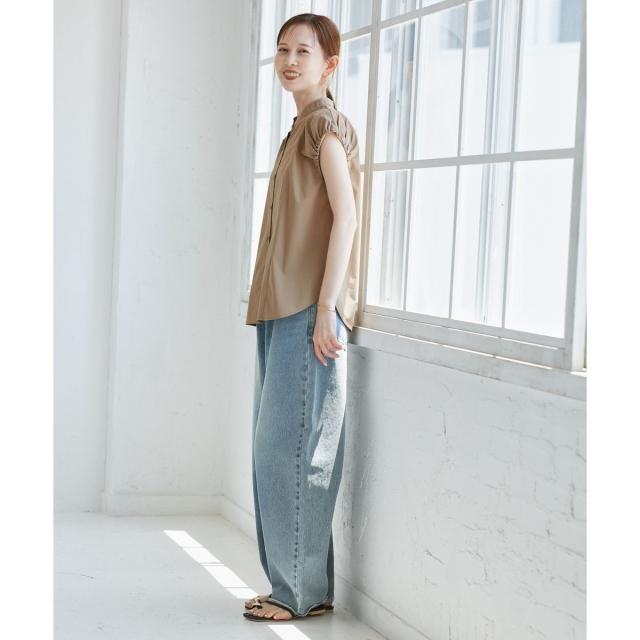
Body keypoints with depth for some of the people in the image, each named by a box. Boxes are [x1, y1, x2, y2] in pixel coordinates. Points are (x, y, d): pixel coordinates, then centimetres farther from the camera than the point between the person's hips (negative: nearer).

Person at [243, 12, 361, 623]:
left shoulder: (325, 120, -6)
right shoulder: (303, 126, 20)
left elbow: (346, 216, -15)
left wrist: (325, 310, -19)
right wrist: (278, 309, 18)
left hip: (309, 310, -10)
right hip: (281, 310, 10)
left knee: (290, 448, -8)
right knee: (276, 450, 10)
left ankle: (303, 590, 0)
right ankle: (298, 584, 16)